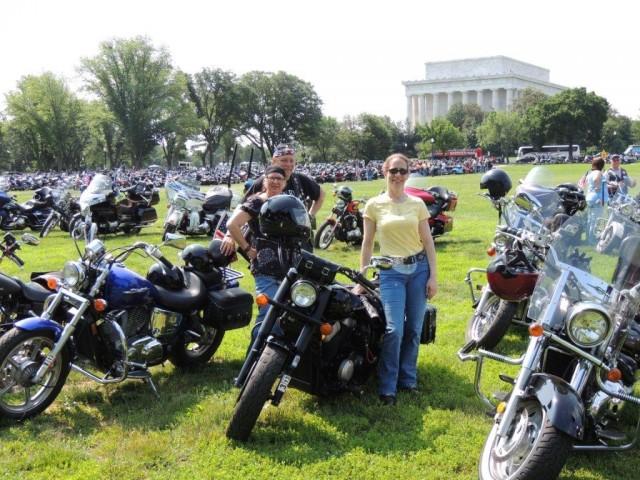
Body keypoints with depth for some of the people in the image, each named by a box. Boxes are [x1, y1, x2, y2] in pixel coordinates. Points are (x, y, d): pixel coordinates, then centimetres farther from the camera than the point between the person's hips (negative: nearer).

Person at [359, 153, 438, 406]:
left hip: (419, 268, 3)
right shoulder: (374, 205, 1)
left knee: (414, 329, 7)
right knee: (394, 329, -13)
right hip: (391, 271, -2)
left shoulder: (417, 204, 5)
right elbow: (367, 243, 5)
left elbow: (428, 242, 6)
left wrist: (433, 276, 1)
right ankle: (387, 388, 0)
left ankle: (408, 380, 24)